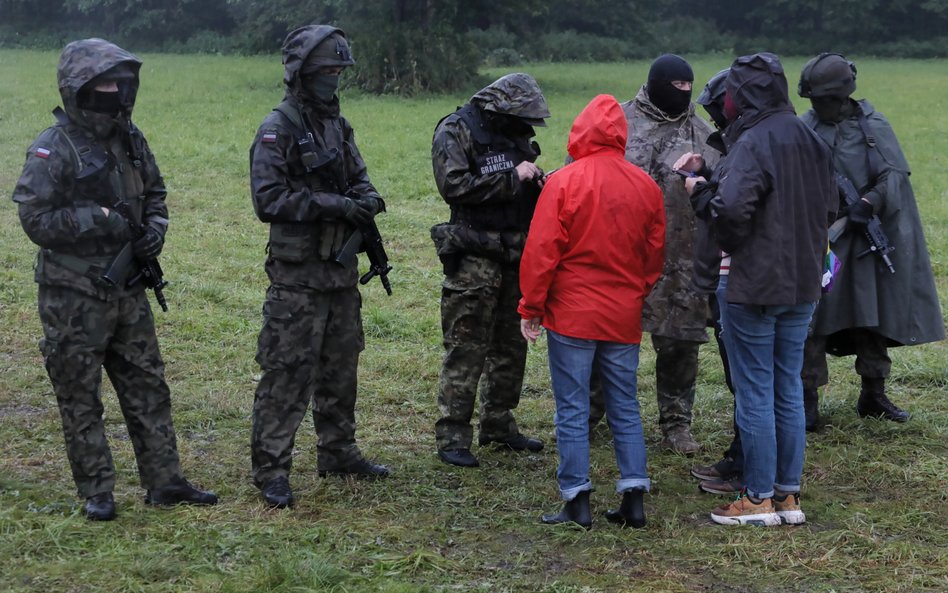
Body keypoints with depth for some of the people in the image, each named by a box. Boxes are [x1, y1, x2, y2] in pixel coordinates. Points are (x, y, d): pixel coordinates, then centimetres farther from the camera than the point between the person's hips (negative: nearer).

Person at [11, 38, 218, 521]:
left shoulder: (130, 140, 7)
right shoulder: (53, 150, -14)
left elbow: (155, 195, 18)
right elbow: (34, 218, -17)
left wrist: (154, 230, -2)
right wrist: (99, 219, -21)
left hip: (127, 291, 7)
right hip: (73, 296, -6)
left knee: (148, 387, 11)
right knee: (80, 399, 4)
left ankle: (164, 482, 20)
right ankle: (95, 493, 14)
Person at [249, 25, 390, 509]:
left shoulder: (337, 125, 12)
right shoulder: (278, 130, -12)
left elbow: (357, 178, 19)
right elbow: (268, 201, -19)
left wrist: (365, 198, -5)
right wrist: (335, 206, -22)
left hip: (340, 268, 8)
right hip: (298, 274, -8)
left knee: (340, 366, 16)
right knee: (287, 372, -5)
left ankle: (338, 452, 29)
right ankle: (271, 470, 1)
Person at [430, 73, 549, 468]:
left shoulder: (515, 135, 14)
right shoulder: (455, 132, -8)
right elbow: (455, 186, -21)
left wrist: (537, 182, 3)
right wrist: (513, 179, -17)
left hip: (516, 256, 8)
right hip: (475, 257, -8)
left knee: (511, 345, 14)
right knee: (466, 349, -7)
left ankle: (499, 424, 25)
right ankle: (452, 436, -2)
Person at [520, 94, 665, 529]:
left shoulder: (563, 182, -11)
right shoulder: (645, 185, 3)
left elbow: (542, 250, -11)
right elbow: (656, 251, 10)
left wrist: (531, 306, -2)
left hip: (571, 314, -4)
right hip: (624, 315, 4)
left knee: (572, 408, 3)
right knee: (625, 407, 12)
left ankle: (577, 501, 4)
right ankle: (633, 498, 11)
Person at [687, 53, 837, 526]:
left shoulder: (753, 143, -17)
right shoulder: (809, 140, 8)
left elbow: (732, 206, -30)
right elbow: (829, 207, 15)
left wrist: (734, 246, -11)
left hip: (754, 287, -8)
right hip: (803, 285, 8)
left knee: (754, 394, 1)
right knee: (788, 390, 14)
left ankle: (759, 499, 8)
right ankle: (789, 495, 19)